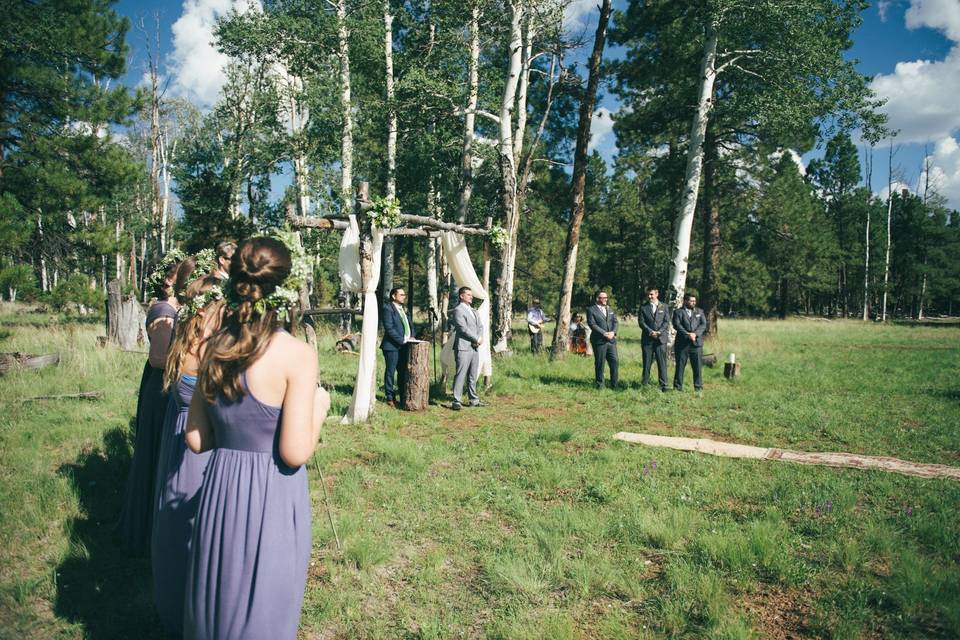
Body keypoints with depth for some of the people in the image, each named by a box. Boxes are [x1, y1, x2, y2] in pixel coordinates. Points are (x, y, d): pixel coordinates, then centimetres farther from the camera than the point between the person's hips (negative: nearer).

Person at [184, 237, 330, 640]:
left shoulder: (216, 347, 0)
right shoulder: (297, 353, -18)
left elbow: (196, 440, 4)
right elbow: (295, 453, -19)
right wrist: (319, 406, -3)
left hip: (220, 489, 6)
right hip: (270, 498, -5)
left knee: (216, 605, 24)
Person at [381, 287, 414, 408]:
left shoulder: (403, 309, 17)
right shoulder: (388, 308, -9)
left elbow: (410, 324, 22)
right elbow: (389, 328, -17)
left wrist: (411, 336, 3)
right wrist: (402, 340, -18)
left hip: (404, 345, 8)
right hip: (392, 345, -8)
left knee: (403, 372, 11)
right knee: (390, 372, 1)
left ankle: (403, 397, 19)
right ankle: (390, 398, 8)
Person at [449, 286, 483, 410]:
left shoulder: (474, 311, 21)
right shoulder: (458, 310, -6)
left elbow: (480, 326, 15)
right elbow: (463, 329, -14)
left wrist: (479, 339, -5)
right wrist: (477, 339, -8)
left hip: (475, 348, 8)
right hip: (463, 348, -8)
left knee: (472, 376, 12)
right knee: (460, 375, -9)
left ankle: (474, 400, 18)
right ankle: (456, 402, -6)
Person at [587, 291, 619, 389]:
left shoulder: (610, 310, 19)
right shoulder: (591, 310, -1)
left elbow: (615, 322, 11)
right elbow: (592, 324, -10)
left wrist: (613, 332, -9)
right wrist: (604, 333, -17)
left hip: (611, 340, 5)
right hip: (599, 340, -5)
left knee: (615, 362, 2)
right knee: (599, 363, 1)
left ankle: (614, 384, 11)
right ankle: (599, 384, 13)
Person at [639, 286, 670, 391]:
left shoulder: (664, 307, 10)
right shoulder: (643, 308, 8)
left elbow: (666, 321, 3)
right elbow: (641, 322, 0)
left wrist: (659, 332, -11)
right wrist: (650, 331, -13)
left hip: (661, 338, 0)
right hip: (647, 339, 0)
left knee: (662, 362, -2)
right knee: (647, 362, 2)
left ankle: (663, 385, 0)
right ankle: (645, 384, 8)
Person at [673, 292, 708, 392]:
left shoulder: (699, 311, 15)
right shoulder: (678, 312, 5)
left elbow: (703, 325, 4)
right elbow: (677, 325, -9)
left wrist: (695, 334, -13)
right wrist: (687, 334, -20)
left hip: (696, 343, 2)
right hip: (682, 343, -2)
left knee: (698, 366, 1)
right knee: (680, 366, 2)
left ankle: (698, 387, 8)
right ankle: (677, 387, 10)